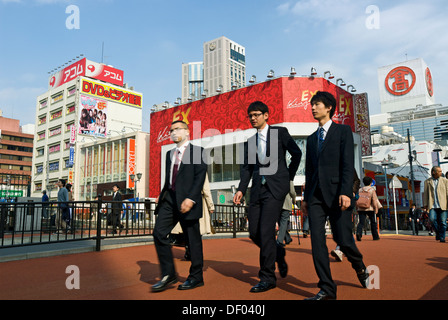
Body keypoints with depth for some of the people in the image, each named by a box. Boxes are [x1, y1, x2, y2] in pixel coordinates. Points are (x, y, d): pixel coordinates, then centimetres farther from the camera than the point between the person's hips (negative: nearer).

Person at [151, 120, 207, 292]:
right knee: (159, 233, -3)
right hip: (169, 199, 6)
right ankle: (168, 275, 9)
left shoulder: (197, 151, -1)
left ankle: (196, 277, 18)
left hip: (186, 200, -6)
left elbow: (200, 177, -10)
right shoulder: (170, 153, 20)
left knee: (193, 238, 2)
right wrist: (162, 195, 9)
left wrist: (191, 198, -20)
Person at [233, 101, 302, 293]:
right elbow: (247, 168, 11)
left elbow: (296, 153, 10)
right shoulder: (249, 142, 16)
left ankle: (268, 277, 1)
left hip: (275, 188, -5)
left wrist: (288, 176, 7)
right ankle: (278, 255, 30)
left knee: (266, 231, -12)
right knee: (254, 233, 3)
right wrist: (241, 189, -1)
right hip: (258, 189, 5)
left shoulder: (280, 132, 4)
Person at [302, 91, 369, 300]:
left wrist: (345, 192, -17)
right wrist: (305, 197, 13)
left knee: (344, 240, -2)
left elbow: (348, 165, -6)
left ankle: (360, 268, 30)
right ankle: (327, 289, 3)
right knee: (317, 241, -4)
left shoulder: (343, 131, 6)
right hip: (315, 196, 5)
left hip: (336, 194, -4)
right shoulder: (311, 139, 20)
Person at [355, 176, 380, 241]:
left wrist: (357, 209, 17)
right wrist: (376, 209, -5)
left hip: (361, 209, 2)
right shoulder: (372, 190, -2)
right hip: (370, 209, -2)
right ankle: (375, 236, 19)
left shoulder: (360, 190, 8)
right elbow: (374, 200, -9)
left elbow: (357, 200, 10)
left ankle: (358, 233, -27)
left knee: (361, 222, -3)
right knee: (373, 222, 12)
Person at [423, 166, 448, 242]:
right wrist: (425, 204, 5)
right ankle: (438, 232, 9)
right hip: (433, 205, 0)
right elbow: (425, 193, 11)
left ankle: (442, 237, 9)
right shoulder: (427, 181, 10)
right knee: (432, 219, -15)